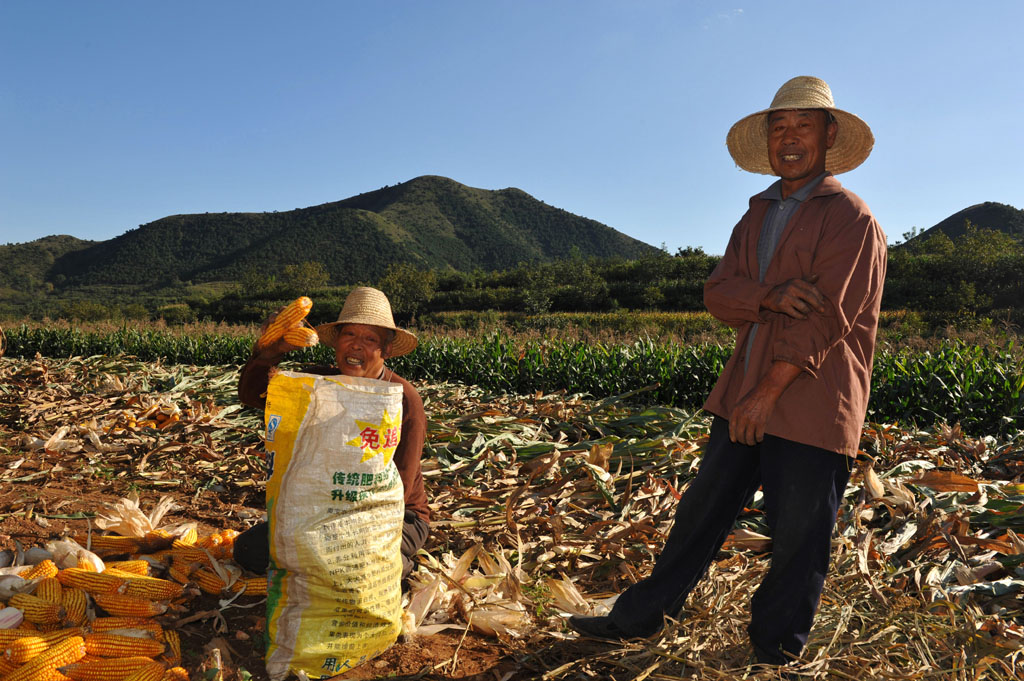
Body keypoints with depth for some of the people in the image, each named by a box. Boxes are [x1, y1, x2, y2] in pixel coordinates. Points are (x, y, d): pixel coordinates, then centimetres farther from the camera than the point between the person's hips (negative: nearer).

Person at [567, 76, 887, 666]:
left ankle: (775, 653, 27)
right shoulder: (757, 216, 16)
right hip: (746, 397, 6)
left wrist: (767, 394, -16)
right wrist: (773, 297, -18)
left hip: (810, 407, -6)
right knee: (703, 507, 12)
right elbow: (718, 293, 3)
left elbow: (825, 318, -14)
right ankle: (641, 617, 25)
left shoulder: (851, 218, -6)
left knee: (797, 540, 6)